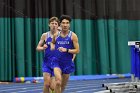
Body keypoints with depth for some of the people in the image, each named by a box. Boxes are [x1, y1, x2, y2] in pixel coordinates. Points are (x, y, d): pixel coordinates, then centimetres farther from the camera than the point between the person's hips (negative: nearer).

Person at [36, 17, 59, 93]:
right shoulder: (45, 35, 2)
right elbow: (38, 47, 9)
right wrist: (43, 48, -13)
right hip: (47, 63, 1)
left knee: (53, 87, -5)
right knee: (46, 84, -11)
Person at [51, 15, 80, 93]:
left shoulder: (73, 36, -5)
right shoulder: (56, 35, 2)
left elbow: (77, 50, -8)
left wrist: (66, 50, -21)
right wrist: (52, 46, 4)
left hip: (68, 63, 0)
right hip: (57, 62, 0)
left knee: (63, 85, 14)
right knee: (58, 82, -22)